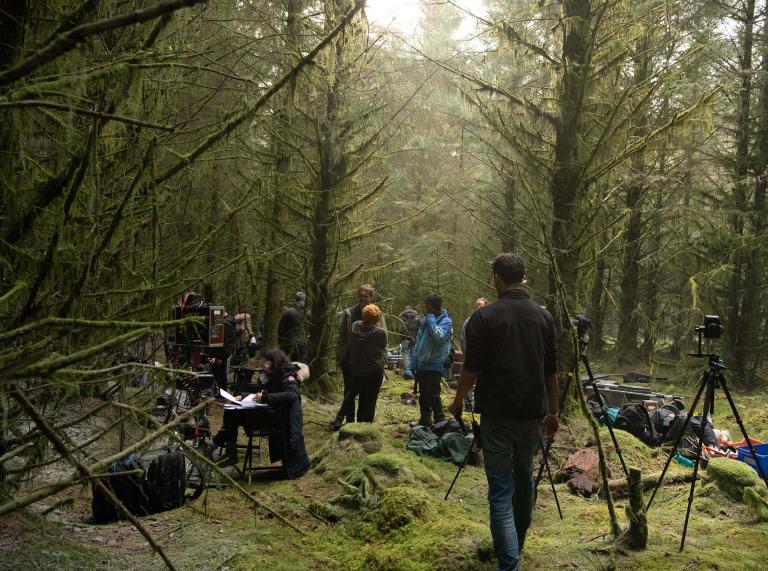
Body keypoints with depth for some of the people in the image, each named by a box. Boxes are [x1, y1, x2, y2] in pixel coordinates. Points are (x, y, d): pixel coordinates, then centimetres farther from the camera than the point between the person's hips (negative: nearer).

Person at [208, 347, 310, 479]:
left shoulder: (287, 376, -10)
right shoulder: (272, 377, 18)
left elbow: (292, 394, -28)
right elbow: (262, 394, 24)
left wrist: (265, 397, -32)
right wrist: (243, 397, 7)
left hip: (279, 417, -10)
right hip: (269, 413, 10)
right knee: (231, 413, -2)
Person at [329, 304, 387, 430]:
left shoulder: (354, 327, -7)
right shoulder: (380, 332, -18)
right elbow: (383, 348, 0)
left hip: (356, 368, 4)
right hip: (374, 371, -4)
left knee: (352, 392, 24)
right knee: (369, 400, 6)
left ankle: (339, 418, 16)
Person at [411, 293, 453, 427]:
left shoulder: (446, 321, -11)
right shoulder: (426, 319, 11)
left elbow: (439, 336, -31)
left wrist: (430, 318, -21)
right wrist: (414, 363, 12)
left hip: (434, 366, -7)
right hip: (421, 365, 7)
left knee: (433, 396, -6)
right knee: (423, 396, 17)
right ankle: (424, 422, 30)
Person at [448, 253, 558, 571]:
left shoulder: (484, 317, -9)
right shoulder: (543, 317, 5)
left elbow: (472, 368, -9)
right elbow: (551, 371, 9)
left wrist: (458, 402, 7)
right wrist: (552, 412, 18)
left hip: (497, 414, -5)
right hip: (533, 413, 5)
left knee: (501, 488, -2)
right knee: (524, 478, 22)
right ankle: (518, 543, 39)